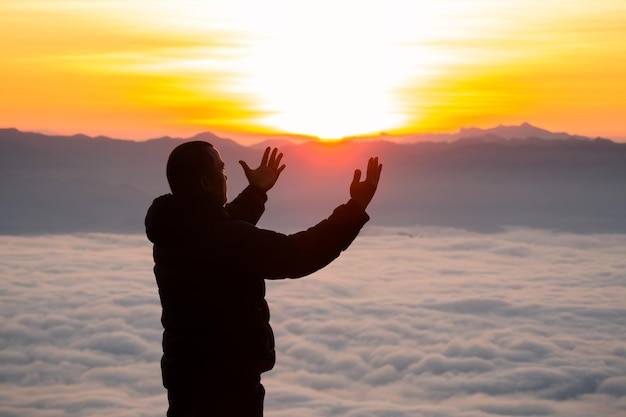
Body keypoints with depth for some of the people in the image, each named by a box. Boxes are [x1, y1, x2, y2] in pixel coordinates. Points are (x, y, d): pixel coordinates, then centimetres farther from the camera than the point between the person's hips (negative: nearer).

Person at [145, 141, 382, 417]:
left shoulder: (175, 232, 4)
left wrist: (256, 192, 34)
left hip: (189, 377, 10)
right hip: (223, 384, -10)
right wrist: (357, 207, -17)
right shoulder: (220, 239, -25)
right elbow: (295, 255, -24)